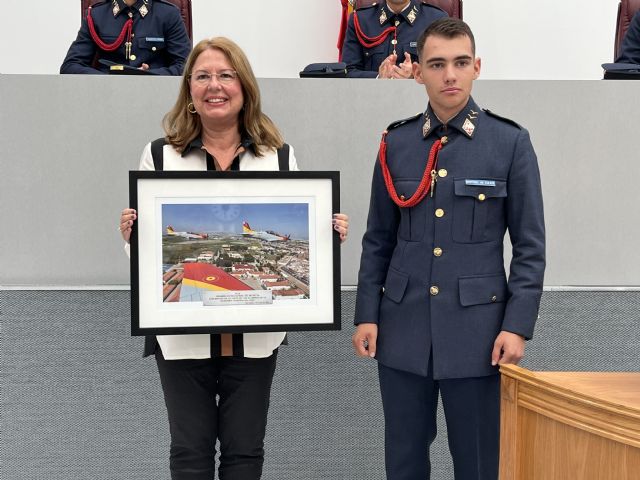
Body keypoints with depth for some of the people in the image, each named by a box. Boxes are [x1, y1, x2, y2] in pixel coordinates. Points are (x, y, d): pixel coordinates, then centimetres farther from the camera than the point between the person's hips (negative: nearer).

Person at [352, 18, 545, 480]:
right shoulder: (396, 142, 5)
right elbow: (378, 239, 10)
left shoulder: (511, 142, -2)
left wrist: (517, 325, -9)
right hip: (403, 325, 3)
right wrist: (366, 315, 3)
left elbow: (530, 245, -2)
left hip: (476, 327, -2)